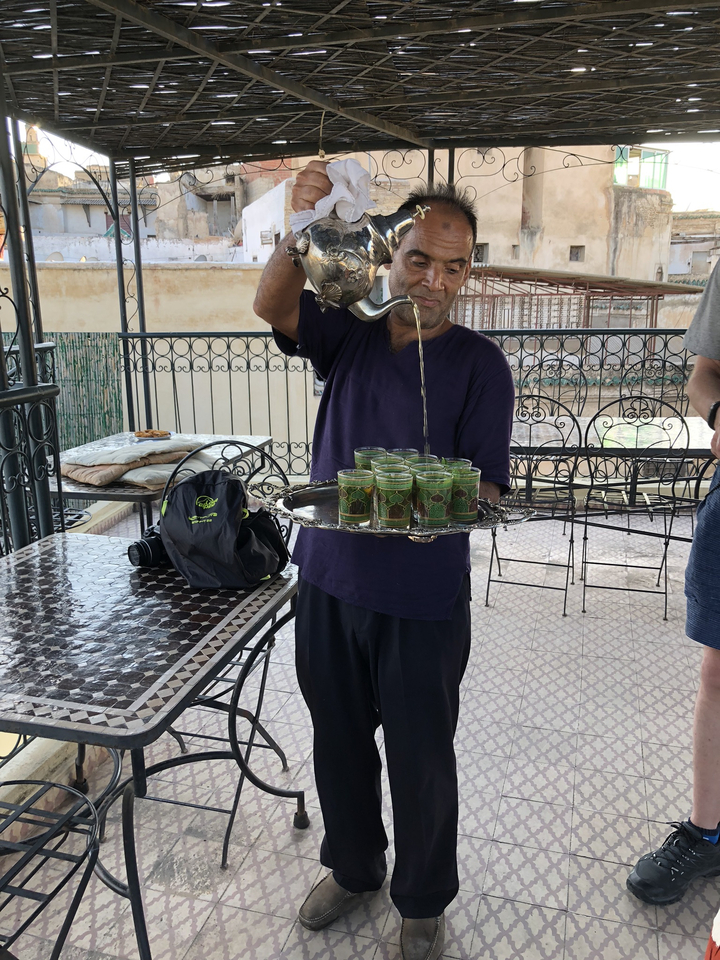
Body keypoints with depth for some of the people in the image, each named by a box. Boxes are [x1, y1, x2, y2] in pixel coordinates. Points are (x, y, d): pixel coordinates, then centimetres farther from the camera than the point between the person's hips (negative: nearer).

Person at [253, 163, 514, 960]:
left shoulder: (478, 363, -6)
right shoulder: (349, 332, 3)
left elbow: (485, 486, -9)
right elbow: (272, 306, -13)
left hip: (424, 600, -3)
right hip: (328, 578, 4)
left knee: (420, 758, 11)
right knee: (338, 742, 20)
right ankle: (352, 865, 47)